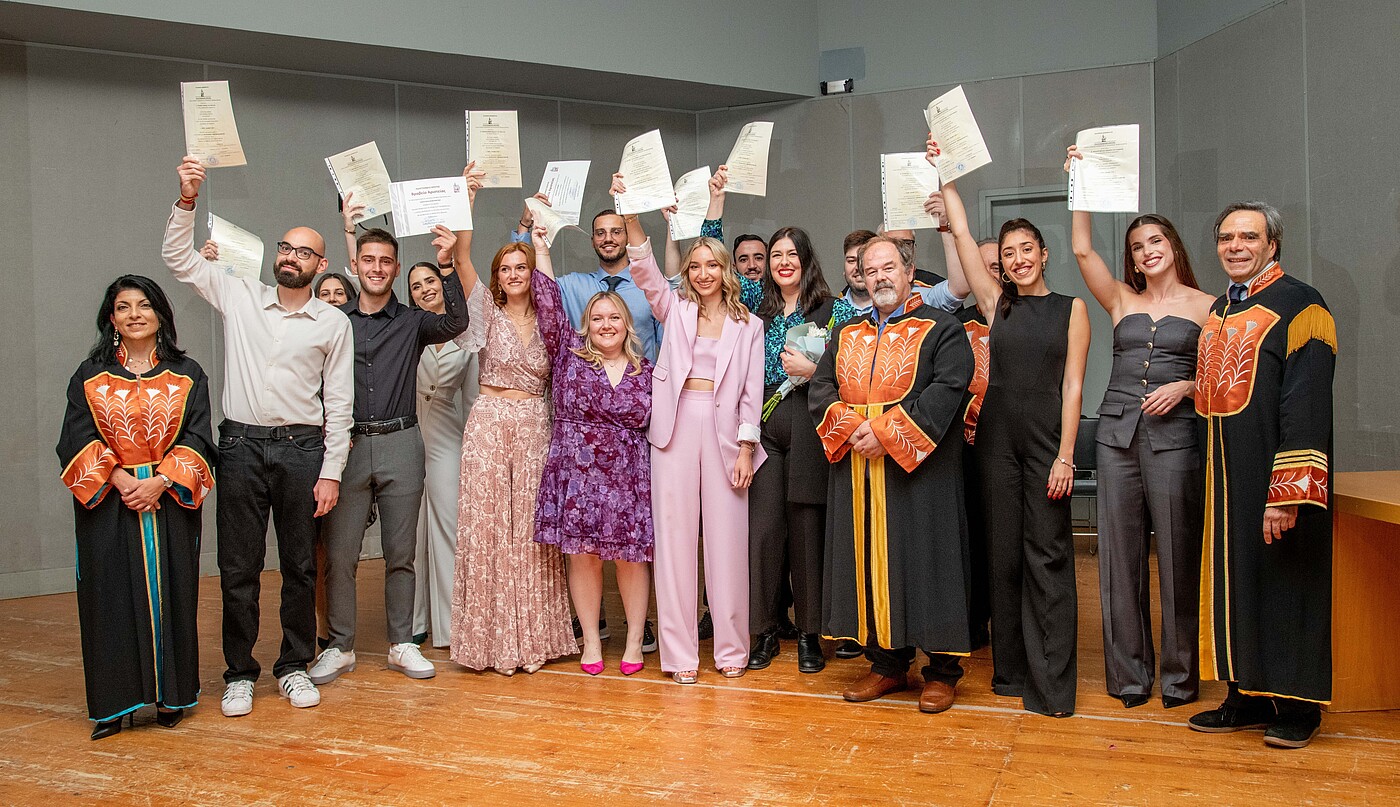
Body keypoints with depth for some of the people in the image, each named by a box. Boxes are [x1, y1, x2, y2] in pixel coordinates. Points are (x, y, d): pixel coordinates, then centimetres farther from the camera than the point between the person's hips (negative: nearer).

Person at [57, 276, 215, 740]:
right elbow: (78, 439, 1)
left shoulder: (186, 375, 6)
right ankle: (113, 705, 13)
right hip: (107, 503, 0)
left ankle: (170, 697, 14)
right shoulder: (90, 376, 8)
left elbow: (196, 440, 0)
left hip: (169, 504, 0)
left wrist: (159, 481, -13)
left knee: (170, 593, 2)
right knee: (110, 595, 2)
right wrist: (118, 479, -13)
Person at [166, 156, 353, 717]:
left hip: (302, 449, -1)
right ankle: (239, 674, 17)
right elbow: (179, 257, 7)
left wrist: (331, 471, -3)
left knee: (300, 566, 6)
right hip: (241, 445, 1)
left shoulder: (333, 323, 4)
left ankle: (294, 667, 20)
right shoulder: (239, 297, 9)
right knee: (238, 567, 4)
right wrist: (187, 199, -8)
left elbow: (339, 403, 2)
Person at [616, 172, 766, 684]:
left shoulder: (748, 325, 10)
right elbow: (645, 270, -6)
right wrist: (631, 214, -20)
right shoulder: (675, 310, 10)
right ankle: (680, 652, 7)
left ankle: (731, 647, 14)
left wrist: (745, 448, -3)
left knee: (727, 537, 1)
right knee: (675, 533, 0)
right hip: (675, 426, 0)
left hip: (724, 429, 0)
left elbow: (752, 391, 6)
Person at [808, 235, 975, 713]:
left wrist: (886, 432, -19)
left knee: (924, 561, 0)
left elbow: (947, 390, -13)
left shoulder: (941, 329, 1)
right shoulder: (847, 334, 16)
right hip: (857, 470, 5)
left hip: (919, 468, -5)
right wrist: (851, 428, -11)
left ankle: (943, 670, 13)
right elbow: (820, 388, 8)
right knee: (869, 562, 8)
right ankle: (887, 664, 21)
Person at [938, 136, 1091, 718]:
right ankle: (1012, 671, 17)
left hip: (1047, 440, -3)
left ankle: (1052, 683, 3)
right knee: (1005, 555, 7)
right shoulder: (997, 303, 9)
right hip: (997, 439, 3)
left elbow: (1071, 386, -3)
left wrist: (1065, 455, -10)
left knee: (1048, 557, -3)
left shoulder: (1071, 309, 3)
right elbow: (961, 234, 8)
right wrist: (942, 171, 11)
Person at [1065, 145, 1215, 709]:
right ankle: (1129, 674, 15)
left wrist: (1184, 387, -12)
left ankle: (1180, 675, 15)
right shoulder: (1123, 302, 13)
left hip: (1173, 435, -2)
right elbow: (1082, 249, 3)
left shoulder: (1205, 306, 7)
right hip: (1117, 431, 3)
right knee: (1121, 554, 4)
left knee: (1176, 555, 0)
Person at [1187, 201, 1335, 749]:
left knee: (1284, 582, 3)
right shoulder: (1219, 309, 13)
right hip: (1228, 477, 7)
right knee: (1235, 582, 12)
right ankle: (1249, 697, 24)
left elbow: (1307, 409, -18)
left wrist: (1286, 492, -23)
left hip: (1277, 478, -7)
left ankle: (1298, 705, 17)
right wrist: (1216, 474, 13)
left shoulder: (1300, 307, -11)